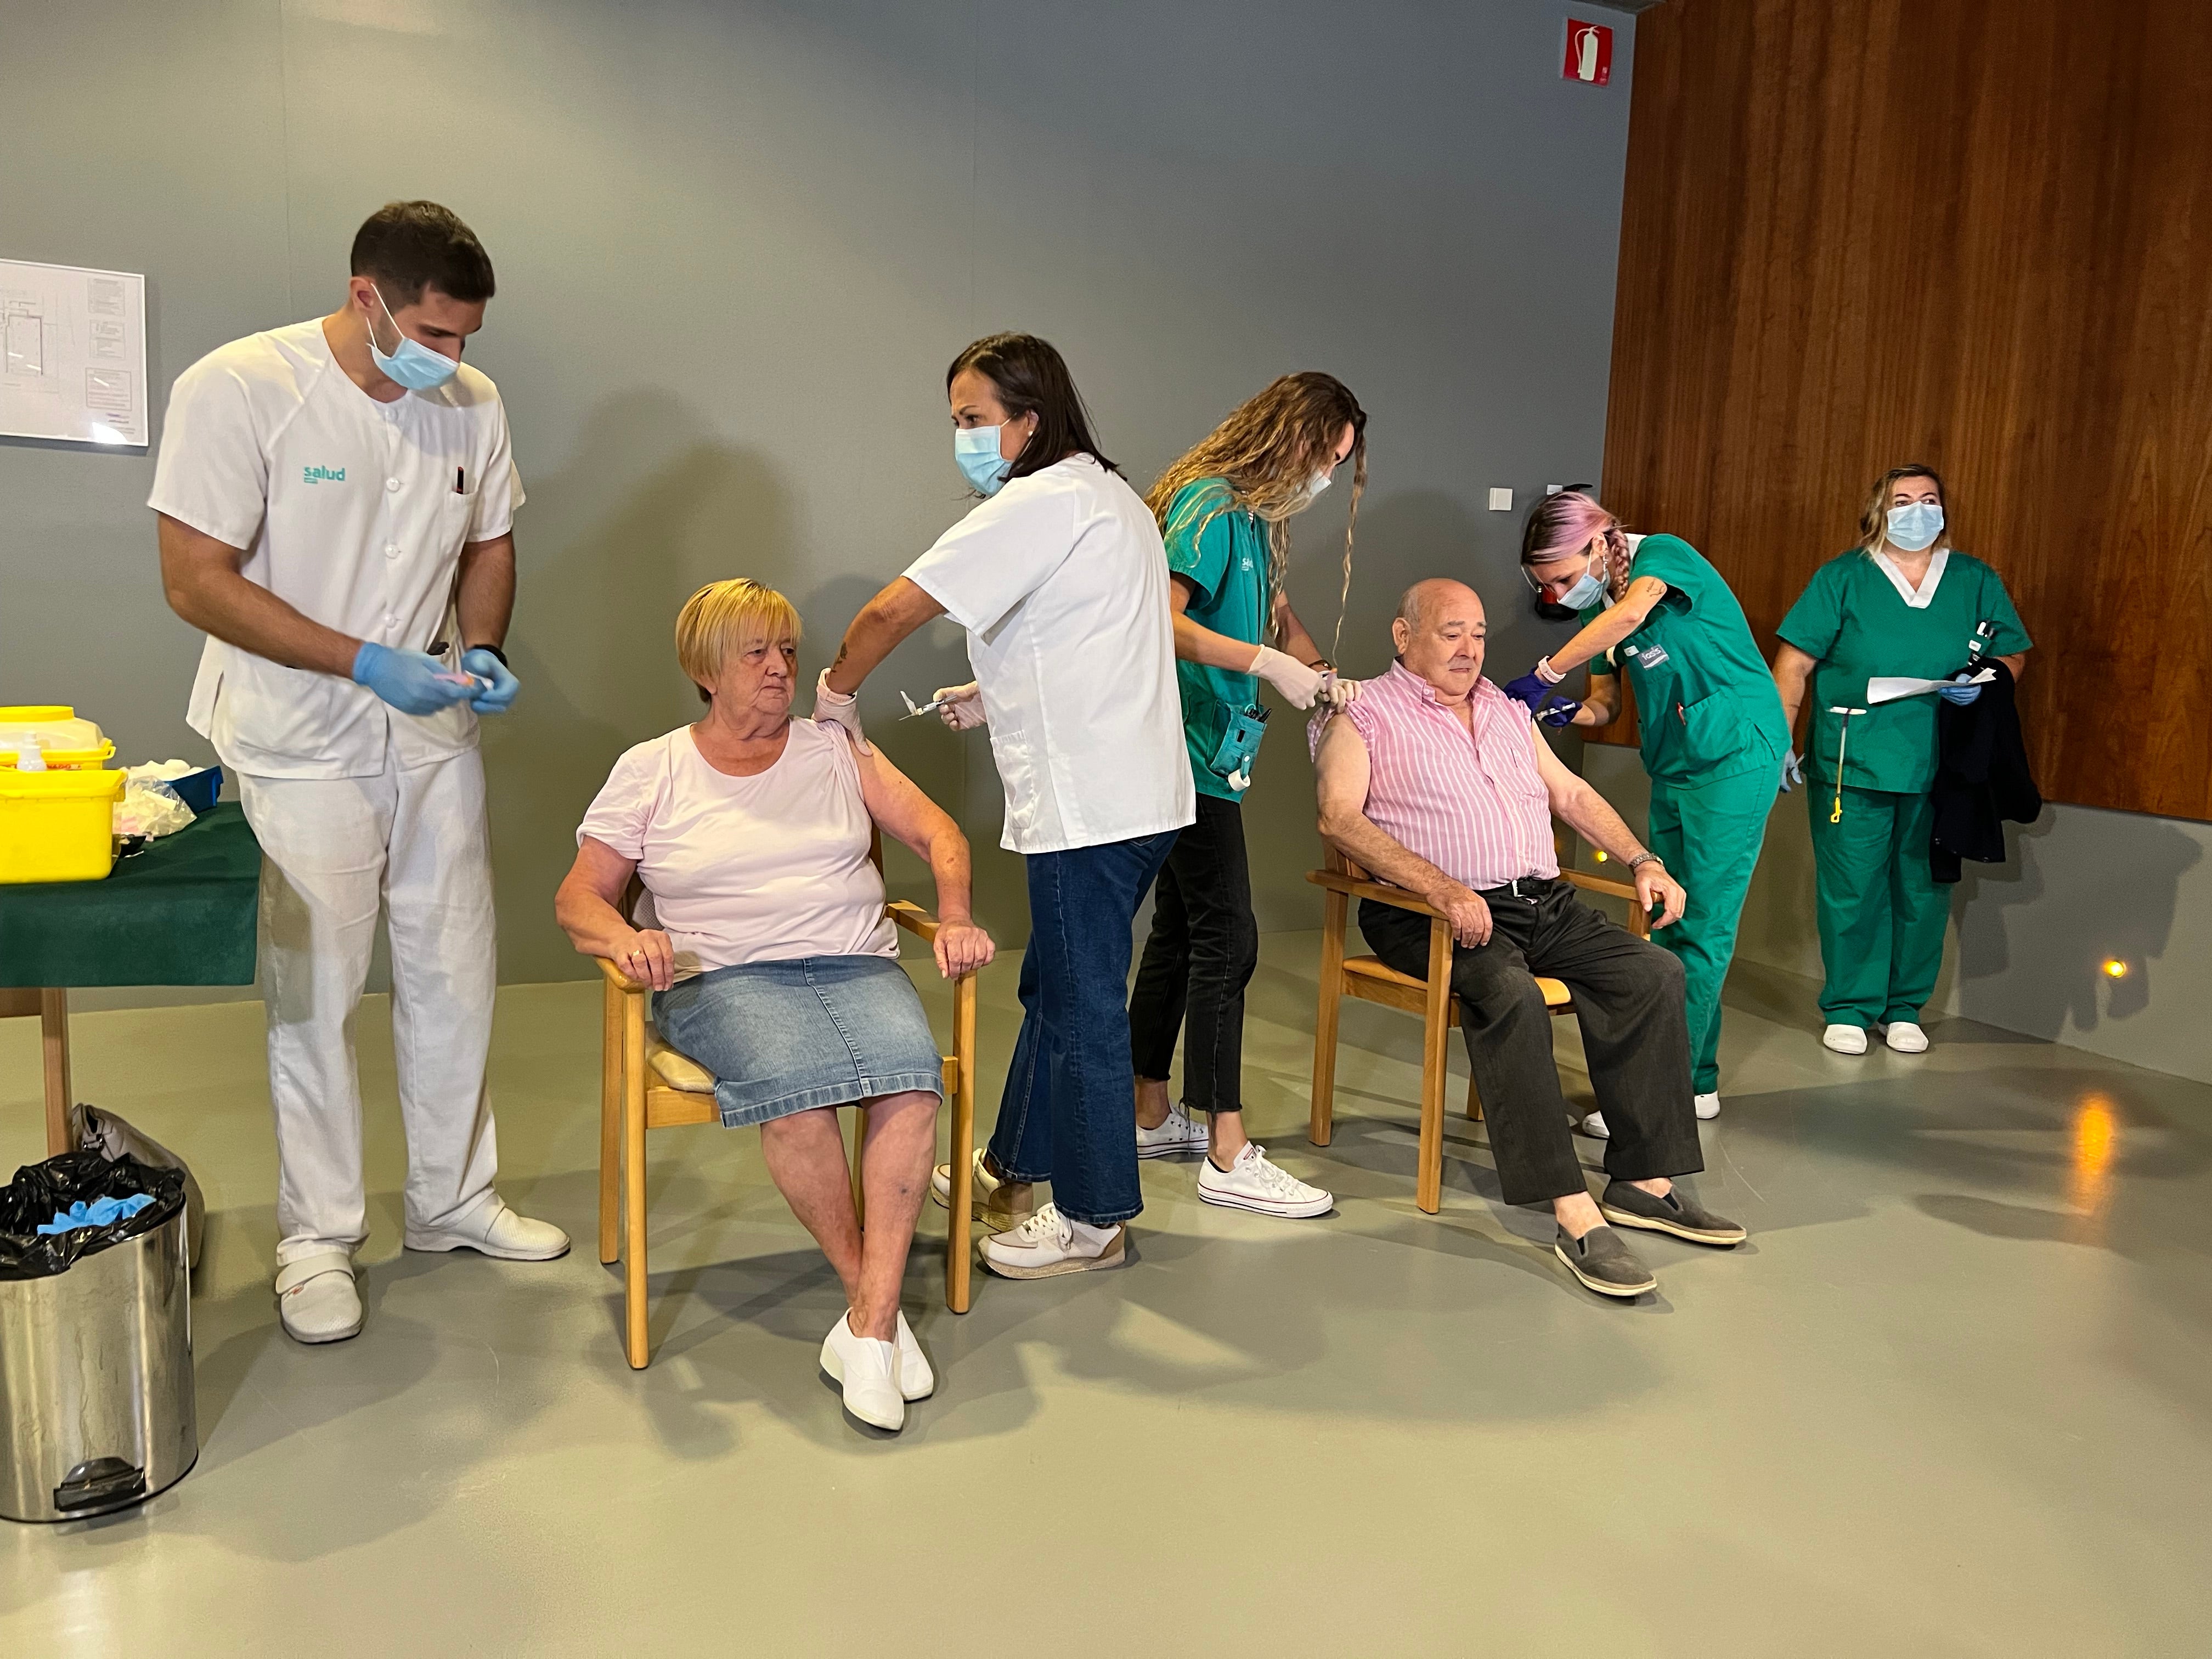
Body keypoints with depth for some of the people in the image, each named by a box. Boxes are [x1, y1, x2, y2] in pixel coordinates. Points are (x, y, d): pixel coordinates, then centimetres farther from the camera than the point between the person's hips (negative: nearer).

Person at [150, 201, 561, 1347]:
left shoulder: (471, 404, 0)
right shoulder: (239, 389, -15)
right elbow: (197, 581, -16)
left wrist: (480, 651, -7)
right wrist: (368, 665, -23)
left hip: (432, 737, 5)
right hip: (300, 747, -4)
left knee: (455, 975, 10)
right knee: (313, 991, 2)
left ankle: (453, 1199, 26)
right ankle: (317, 1237, 19)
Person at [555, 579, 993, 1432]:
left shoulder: (833, 750, 17)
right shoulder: (650, 770, 13)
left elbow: (937, 832, 13)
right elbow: (579, 897, 8)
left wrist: (955, 920, -5)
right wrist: (624, 938, -15)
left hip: (856, 964, 2)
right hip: (723, 977, -2)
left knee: (912, 1074, -32)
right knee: (794, 1089, -36)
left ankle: (869, 1324, -29)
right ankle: (875, 1301, -18)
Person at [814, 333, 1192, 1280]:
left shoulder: (1038, 505, -14)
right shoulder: (1106, 494, 18)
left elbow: (892, 610, -17)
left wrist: (836, 690, 0)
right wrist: (998, 698, 13)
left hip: (1090, 802, -10)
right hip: (1130, 787, 10)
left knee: (1081, 1005, 1)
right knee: (1054, 986, 20)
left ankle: (1094, 1220, 15)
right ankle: (1015, 1171, 35)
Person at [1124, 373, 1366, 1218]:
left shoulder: (1255, 516, 16)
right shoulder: (1209, 506, -14)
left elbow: (1276, 610, 23)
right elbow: (1160, 620, -25)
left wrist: (1320, 673, 7)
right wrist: (1265, 662, -28)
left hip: (1206, 756, 10)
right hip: (1190, 753, -10)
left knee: (1179, 929, 15)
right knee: (1226, 940, -7)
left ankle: (1152, 1116, 27)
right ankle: (1228, 1158, 0)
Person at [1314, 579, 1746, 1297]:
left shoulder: (1508, 712, 25)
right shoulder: (1365, 716, 3)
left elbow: (1573, 794, 27)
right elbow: (1339, 818, -13)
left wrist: (1642, 860, 11)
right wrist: (1441, 888, -24)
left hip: (1544, 904, 7)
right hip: (1431, 914, -6)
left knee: (1654, 972, -15)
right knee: (1508, 991, -35)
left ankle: (1644, 1182, -11)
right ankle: (1573, 1211, -32)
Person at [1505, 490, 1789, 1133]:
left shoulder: (1663, 554, -12)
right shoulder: (1598, 610, 10)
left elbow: (1632, 612, -34)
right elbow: (1605, 704, 13)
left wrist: (1544, 674, -33)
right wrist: (1569, 711, -9)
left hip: (1736, 754, -9)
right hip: (1673, 767, 9)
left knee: (1701, 929, -8)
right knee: (1668, 922, 9)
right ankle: (1696, 1081, 18)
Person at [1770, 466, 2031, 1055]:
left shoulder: (1977, 581, 9)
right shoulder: (1842, 577, 1)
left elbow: (2014, 655, 15)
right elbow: (1794, 662, -2)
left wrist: (1983, 683, -8)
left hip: (1938, 769, 3)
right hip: (1853, 765, -2)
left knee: (1923, 892, 8)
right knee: (1850, 890, 0)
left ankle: (1904, 1009, 23)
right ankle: (1849, 1009, 14)